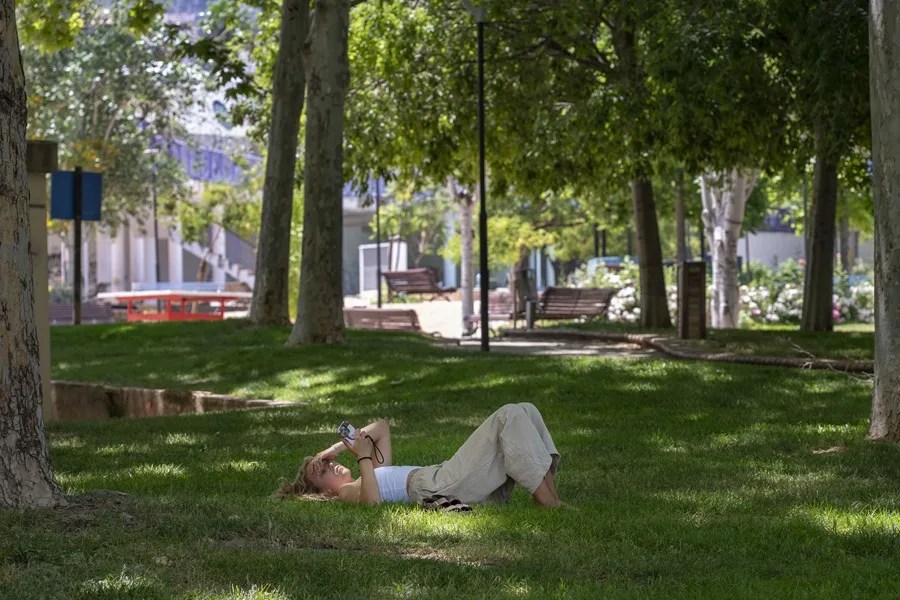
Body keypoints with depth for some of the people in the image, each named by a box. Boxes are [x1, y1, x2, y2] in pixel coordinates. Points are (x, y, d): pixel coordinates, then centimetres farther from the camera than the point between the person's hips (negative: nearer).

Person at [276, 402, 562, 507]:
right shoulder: (347, 492, 7)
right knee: (509, 418, -19)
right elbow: (372, 501, -18)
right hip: (442, 488, -9)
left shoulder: (376, 474, 33)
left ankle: (549, 490, -16)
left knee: (525, 412, 0)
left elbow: (382, 428, 40)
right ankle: (551, 508, -28)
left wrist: (338, 447, 30)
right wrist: (363, 458, -11)